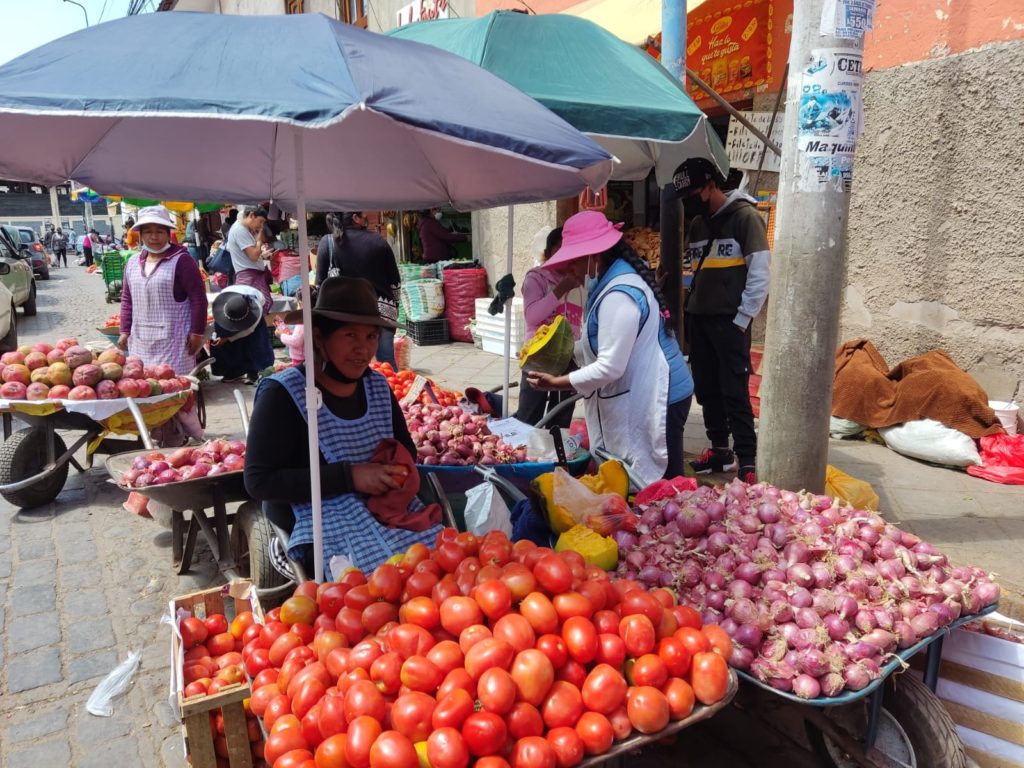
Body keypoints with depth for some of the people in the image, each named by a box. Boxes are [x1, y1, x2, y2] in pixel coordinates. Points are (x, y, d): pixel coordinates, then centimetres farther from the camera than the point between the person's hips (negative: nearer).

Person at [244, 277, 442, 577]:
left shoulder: (378, 386, 8)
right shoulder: (283, 394, -9)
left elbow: (406, 448, 21)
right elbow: (259, 481, -14)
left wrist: (400, 468, -5)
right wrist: (349, 476, -20)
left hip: (390, 512, 6)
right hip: (324, 525, -6)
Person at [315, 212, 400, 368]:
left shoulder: (327, 242, 2)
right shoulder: (379, 241, 7)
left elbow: (321, 283, 1)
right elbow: (395, 281, 10)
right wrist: (394, 306, 21)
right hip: (383, 311, 2)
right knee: (387, 363, 8)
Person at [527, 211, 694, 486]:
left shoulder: (619, 296, -23)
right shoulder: (612, 279, 9)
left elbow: (610, 367, -24)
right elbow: (602, 344, 17)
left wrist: (557, 383, -16)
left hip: (656, 400, -10)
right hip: (644, 397, 10)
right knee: (643, 483, 16)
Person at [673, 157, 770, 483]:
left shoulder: (744, 216, -6)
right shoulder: (698, 223, 15)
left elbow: (760, 273, -11)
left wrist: (742, 319, -13)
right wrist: (690, 309, 7)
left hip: (729, 320, -7)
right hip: (699, 319, 7)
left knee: (735, 393, -9)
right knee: (707, 389, 10)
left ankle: (748, 464, -5)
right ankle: (720, 450, 22)